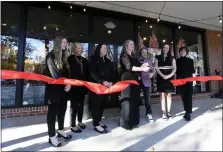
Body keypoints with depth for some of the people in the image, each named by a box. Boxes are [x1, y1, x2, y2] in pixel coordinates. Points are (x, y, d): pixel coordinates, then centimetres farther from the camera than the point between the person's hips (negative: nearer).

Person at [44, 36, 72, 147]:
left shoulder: (63, 57, 13)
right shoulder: (50, 56, -8)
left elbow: (66, 71, 6)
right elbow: (54, 73, -17)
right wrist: (65, 83, -19)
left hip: (63, 88, 7)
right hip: (53, 88, -6)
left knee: (62, 110, 13)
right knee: (53, 111, 2)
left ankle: (61, 131, 30)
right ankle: (52, 136, 14)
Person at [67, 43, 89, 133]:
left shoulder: (84, 60, 12)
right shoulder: (70, 59, -3)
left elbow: (87, 73, 10)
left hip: (82, 86, 5)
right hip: (74, 86, -5)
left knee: (81, 105, 16)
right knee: (74, 106, 1)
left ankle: (80, 122, 33)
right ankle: (73, 125, 16)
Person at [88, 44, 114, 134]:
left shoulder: (108, 61, 18)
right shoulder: (93, 59, -1)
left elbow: (111, 72, 12)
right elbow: (92, 73, -13)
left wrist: (111, 81, -7)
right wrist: (102, 81, -22)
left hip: (106, 86, 6)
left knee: (102, 104, 8)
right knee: (96, 104, -2)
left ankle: (99, 121, 23)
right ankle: (96, 125, 7)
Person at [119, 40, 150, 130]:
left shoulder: (134, 56, 18)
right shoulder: (124, 55, -5)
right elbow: (129, 67, -19)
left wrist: (143, 66, 0)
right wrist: (142, 68, -23)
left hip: (135, 80, 8)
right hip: (127, 80, -7)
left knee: (135, 101, 9)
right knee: (128, 101, -5)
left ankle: (133, 121, 21)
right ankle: (127, 123, 7)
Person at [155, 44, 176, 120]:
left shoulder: (172, 58, 13)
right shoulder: (158, 57, 8)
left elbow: (174, 68, 4)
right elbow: (156, 68, -1)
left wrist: (169, 75, -13)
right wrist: (162, 75, -15)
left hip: (169, 77, 2)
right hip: (161, 77, -1)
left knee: (169, 94, 1)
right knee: (162, 94, -4)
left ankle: (168, 112, 8)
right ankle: (164, 112, 0)